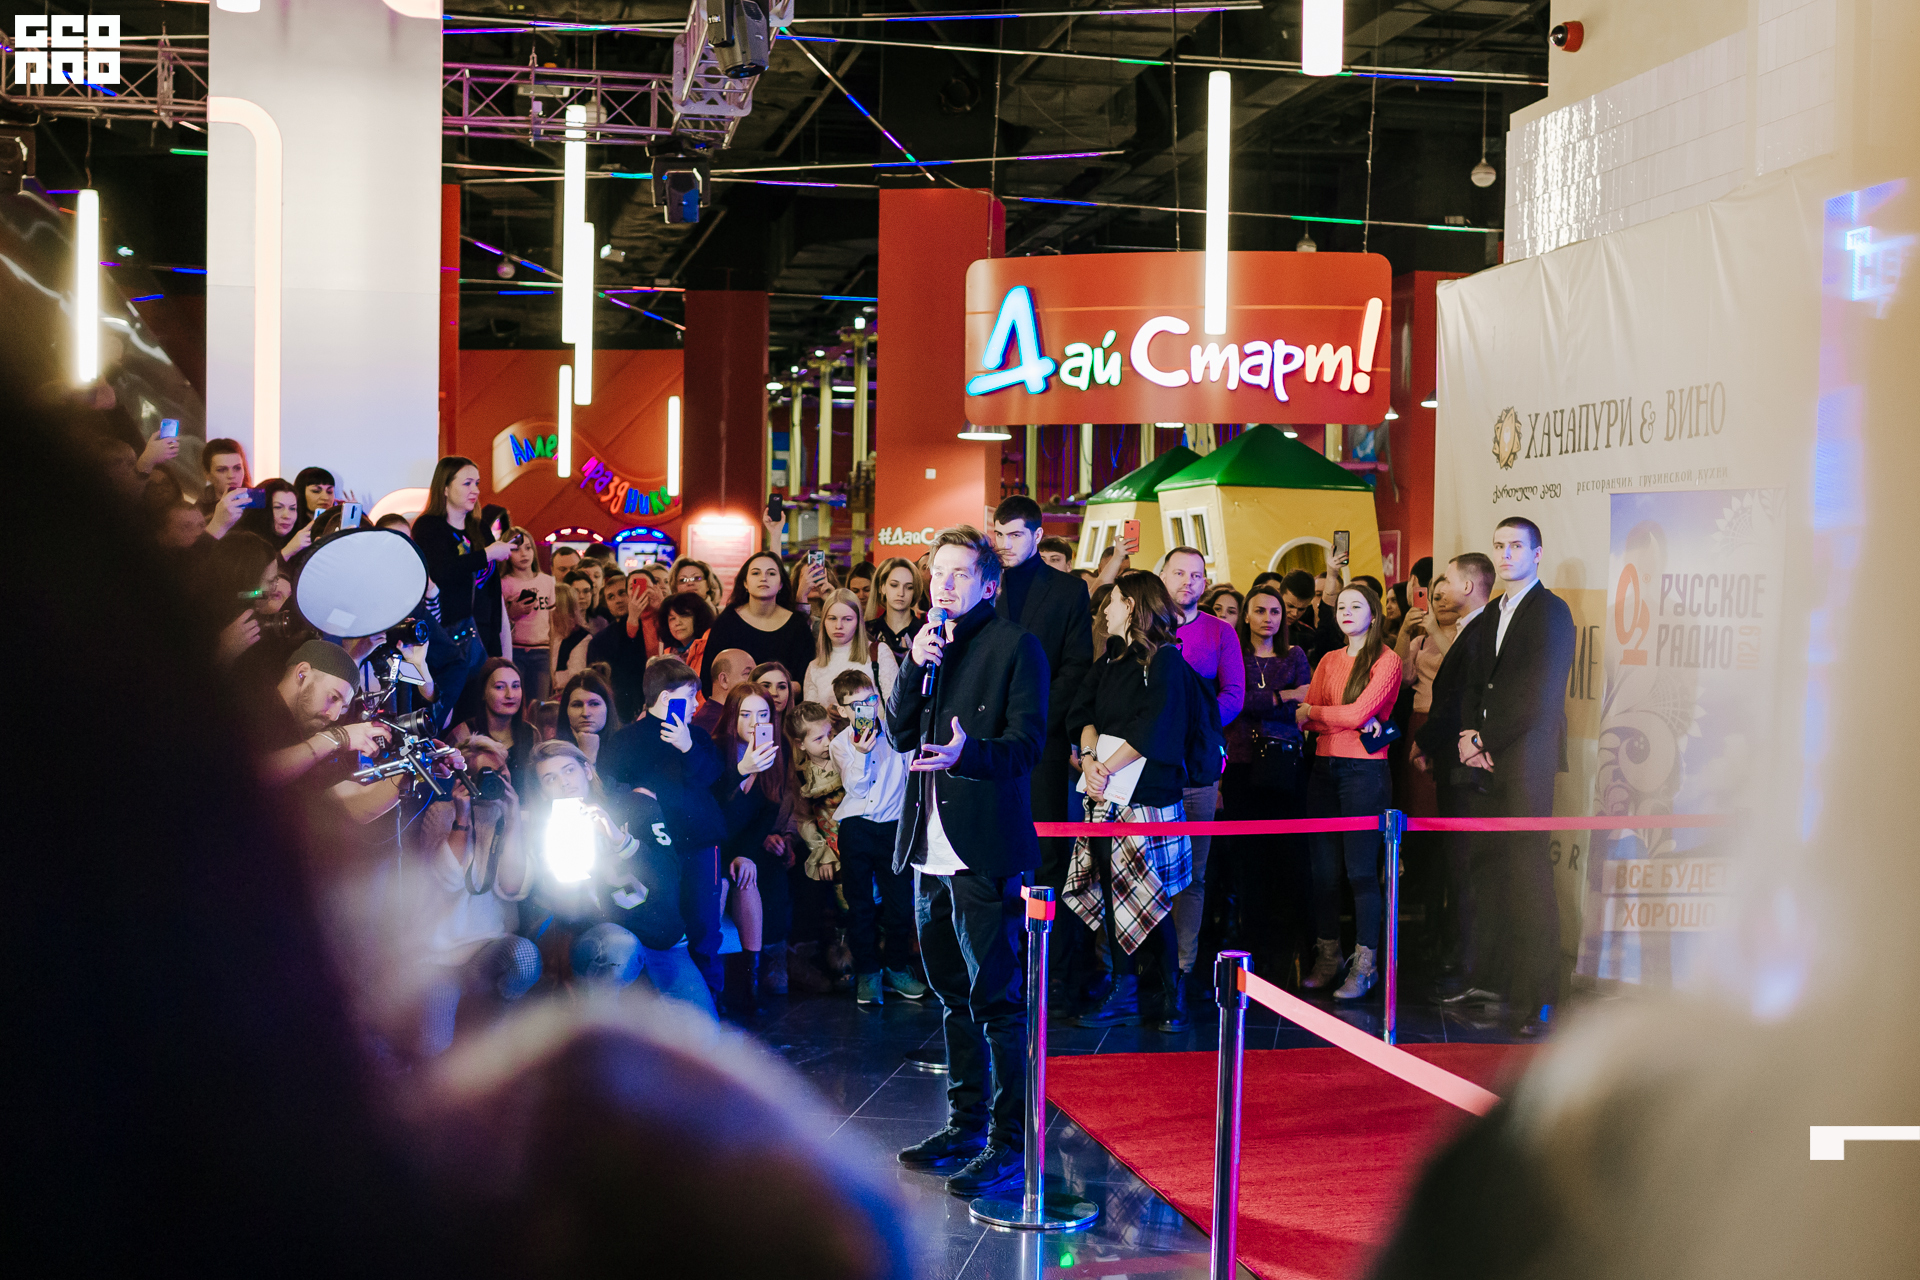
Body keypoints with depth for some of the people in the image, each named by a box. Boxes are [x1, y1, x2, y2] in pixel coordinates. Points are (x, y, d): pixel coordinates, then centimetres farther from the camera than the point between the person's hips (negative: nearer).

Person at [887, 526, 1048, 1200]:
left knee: (996, 998, -7)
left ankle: (1011, 1143, -2)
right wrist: (915, 665, -7)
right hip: (931, 846, 8)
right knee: (953, 994, 17)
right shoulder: (930, 644, 15)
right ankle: (966, 1124, 29)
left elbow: (1027, 742, -13)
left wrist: (968, 752, -31)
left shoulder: (1015, 645, -6)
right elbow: (900, 733, 8)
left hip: (985, 850, -8)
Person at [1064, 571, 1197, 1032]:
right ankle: (1123, 993, 12)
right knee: (1112, 894, 6)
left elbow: (1153, 730, -12)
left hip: (1146, 792, -7)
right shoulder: (1110, 660, 18)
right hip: (1104, 794, 7)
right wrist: (1089, 758, -8)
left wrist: (1107, 768, -14)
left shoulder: (1165, 661, -4)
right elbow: (1084, 712, 10)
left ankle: (1170, 997, 4)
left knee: (1145, 896, -6)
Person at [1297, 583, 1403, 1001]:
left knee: (1361, 868, -6)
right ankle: (1327, 956, 14)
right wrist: (1356, 721, -10)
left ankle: (1364, 965, -1)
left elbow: (1358, 713, -13)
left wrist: (1311, 711, 0)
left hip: (1364, 769, -6)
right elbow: (1305, 721, 6)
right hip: (1325, 767, 6)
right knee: (1324, 867, 6)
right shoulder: (1329, 661, 16)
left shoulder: (1386, 660, -2)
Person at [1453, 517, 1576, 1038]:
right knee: (1487, 873, 3)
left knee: (1528, 876, -8)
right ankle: (1493, 985, 9)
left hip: (1525, 759, -7)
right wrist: (1467, 734, 1)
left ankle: (1535, 1003, -5)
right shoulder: (1492, 613, 20)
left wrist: (1484, 739, -8)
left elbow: (1538, 696, -12)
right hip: (1484, 760, 7)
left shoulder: (1551, 612, -4)